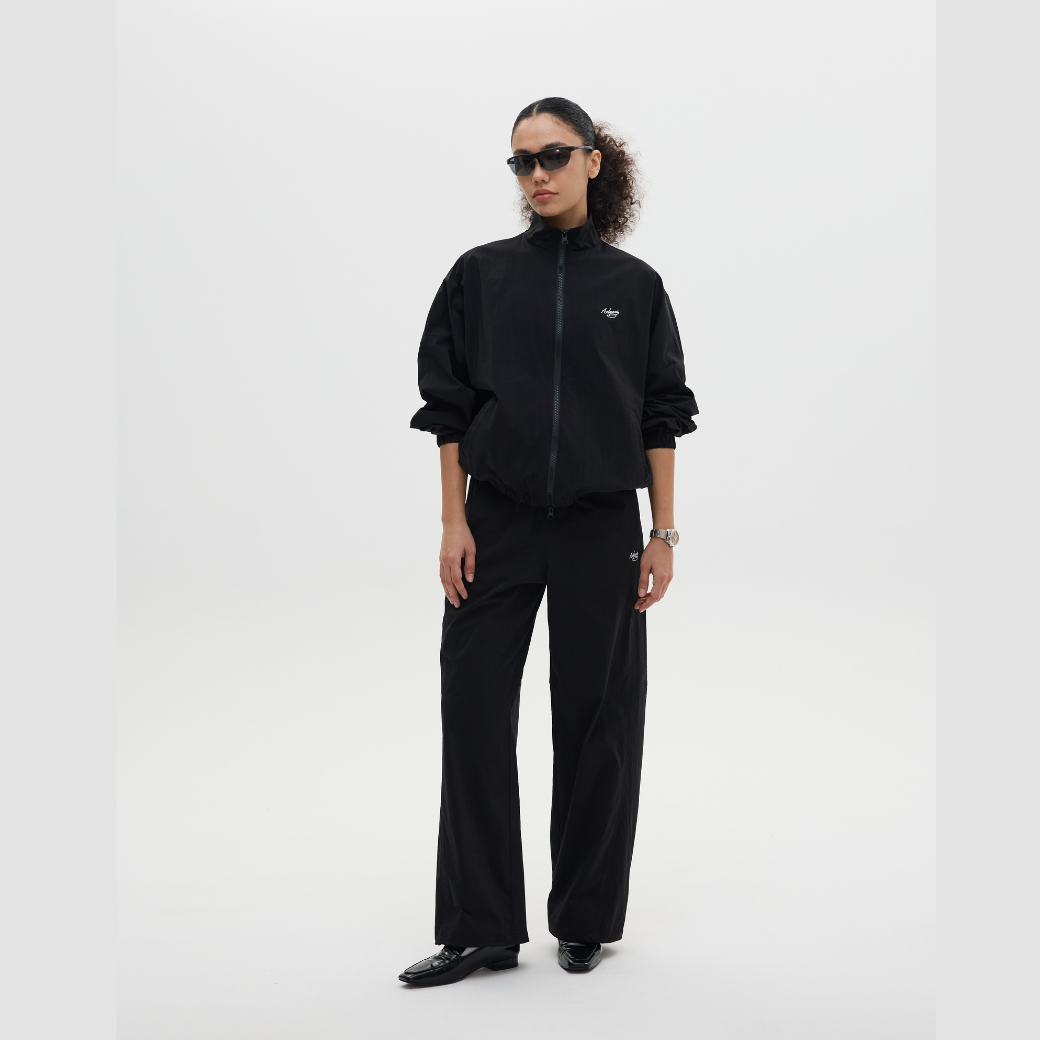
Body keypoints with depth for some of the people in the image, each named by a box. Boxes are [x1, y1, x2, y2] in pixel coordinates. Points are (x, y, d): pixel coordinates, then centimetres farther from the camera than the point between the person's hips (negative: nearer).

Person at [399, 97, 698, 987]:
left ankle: (585, 919, 21)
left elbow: (661, 418, 5)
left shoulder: (634, 284, 4)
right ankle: (481, 930, 7)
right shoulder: (482, 276, 4)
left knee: (597, 723, 5)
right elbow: (450, 408, 4)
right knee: (474, 713, -3)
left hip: (600, 526, 0)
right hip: (499, 521, 1)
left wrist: (663, 534, 0)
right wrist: (454, 523, -3)